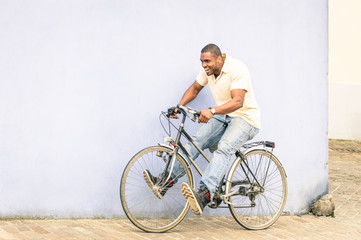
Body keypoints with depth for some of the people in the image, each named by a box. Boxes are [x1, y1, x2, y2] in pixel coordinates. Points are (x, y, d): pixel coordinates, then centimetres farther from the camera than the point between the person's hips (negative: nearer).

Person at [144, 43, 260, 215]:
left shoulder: (237, 69, -23)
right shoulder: (208, 70, 0)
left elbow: (237, 101, -34)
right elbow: (195, 88, 16)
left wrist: (212, 111, -48)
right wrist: (180, 105, -2)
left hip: (245, 118, -8)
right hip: (222, 117, 8)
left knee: (224, 149, -32)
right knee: (196, 141, -14)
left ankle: (204, 196, -51)